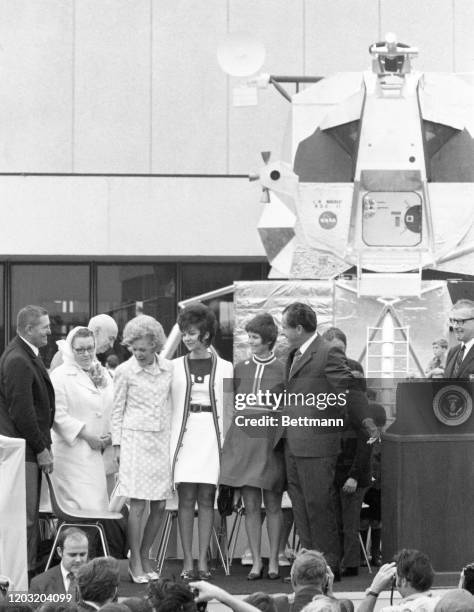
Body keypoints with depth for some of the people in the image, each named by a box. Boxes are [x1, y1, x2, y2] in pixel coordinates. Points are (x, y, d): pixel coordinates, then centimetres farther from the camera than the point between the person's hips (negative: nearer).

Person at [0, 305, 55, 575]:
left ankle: (30, 568, 17)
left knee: (30, 512, 12)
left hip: (33, 444, 10)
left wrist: (44, 444, 15)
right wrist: (41, 449, -15)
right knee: (25, 514, -7)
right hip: (23, 448, -10)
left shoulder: (29, 355, 14)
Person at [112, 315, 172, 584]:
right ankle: (136, 563, 1)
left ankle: (146, 556, 18)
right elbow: (117, 410, 2)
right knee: (138, 503, -7)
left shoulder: (168, 369, 6)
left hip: (162, 438, 4)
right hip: (135, 438, -4)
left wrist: (174, 438, 10)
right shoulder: (125, 371, -2)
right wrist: (117, 444, -1)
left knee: (160, 505, 3)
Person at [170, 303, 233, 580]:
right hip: (184, 433, 0)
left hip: (212, 435, 0)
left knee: (207, 497, 0)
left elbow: (228, 409, 6)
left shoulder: (223, 367, 5)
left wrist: (227, 442, -2)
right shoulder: (175, 366, 8)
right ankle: (187, 560, -2)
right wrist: (169, 439, -2)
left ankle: (203, 560, 3)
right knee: (186, 497, -4)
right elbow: (166, 406, 8)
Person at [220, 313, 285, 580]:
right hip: (243, 439, 3)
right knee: (251, 505, 2)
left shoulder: (282, 370, 0)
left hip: (270, 441, -3)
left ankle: (273, 561, 8)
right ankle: (256, 561, 6)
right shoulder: (241, 368, 9)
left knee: (273, 505, 2)